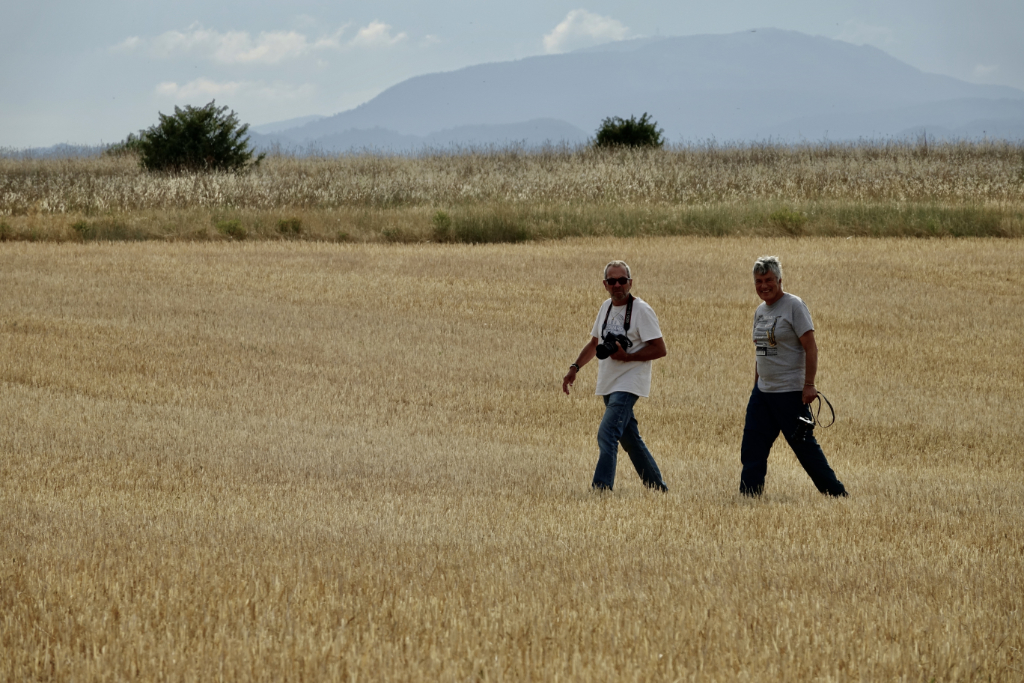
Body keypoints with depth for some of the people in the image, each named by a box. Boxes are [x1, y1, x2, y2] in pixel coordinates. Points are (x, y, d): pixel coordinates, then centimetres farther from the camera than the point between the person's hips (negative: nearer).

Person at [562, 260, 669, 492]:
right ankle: (657, 487, 24)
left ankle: (601, 488, -24)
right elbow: (594, 343, 24)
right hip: (608, 385, 8)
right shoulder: (606, 308, 12)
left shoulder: (641, 310, -11)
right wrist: (575, 368, 12)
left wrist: (627, 356, -21)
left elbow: (660, 349, -14)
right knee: (630, 440, 13)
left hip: (629, 384, -8)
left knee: (607, 435, -20)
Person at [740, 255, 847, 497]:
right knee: (752, 447, 2)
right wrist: (756, 385, 19)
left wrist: (809, 385, -20)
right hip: (762, 393, 8)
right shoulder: (760, 311, 13)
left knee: (804, 446, -5)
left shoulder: (794, 306, -10)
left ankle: (837, 493, 5)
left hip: (790, 393, -8)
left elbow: (810, 347, -14)